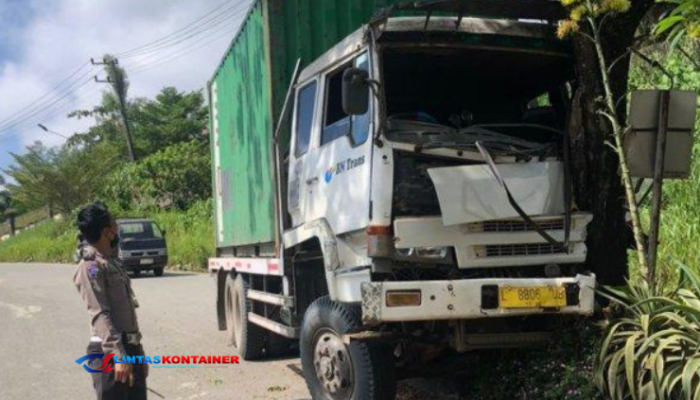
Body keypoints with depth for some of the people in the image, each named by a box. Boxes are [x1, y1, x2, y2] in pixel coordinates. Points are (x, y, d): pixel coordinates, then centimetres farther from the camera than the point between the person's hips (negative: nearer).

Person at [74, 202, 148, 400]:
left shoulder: (112, 263, 18)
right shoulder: (91, 266, -10)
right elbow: (100, 315, -19)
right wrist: (117, 356, -27)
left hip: (129, 348, 9)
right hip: (109, 353, -9)